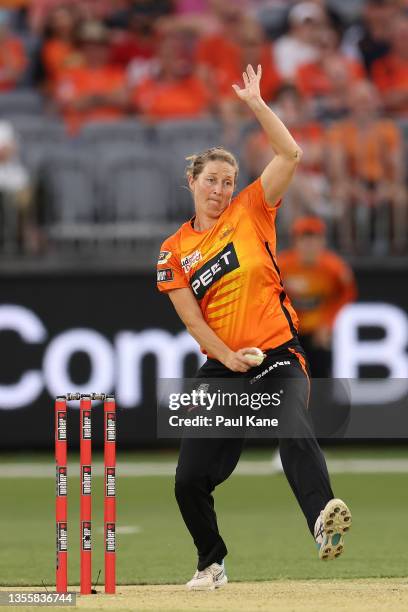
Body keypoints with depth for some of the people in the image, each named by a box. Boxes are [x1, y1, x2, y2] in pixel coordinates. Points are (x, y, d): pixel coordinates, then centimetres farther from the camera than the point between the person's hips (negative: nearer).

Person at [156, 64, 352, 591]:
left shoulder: (250, 212, 6)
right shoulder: (174, 252, 8)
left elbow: (289, 154, -3)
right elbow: (192, 318, 1)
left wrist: (255, 103, -8)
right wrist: (228, 356, -12)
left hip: (278, 356, -3)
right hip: (221, 368, 3)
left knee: (294, 431, -34)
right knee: (190, 481, 0)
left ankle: (324, 518, -57)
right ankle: (212, 563, 24)